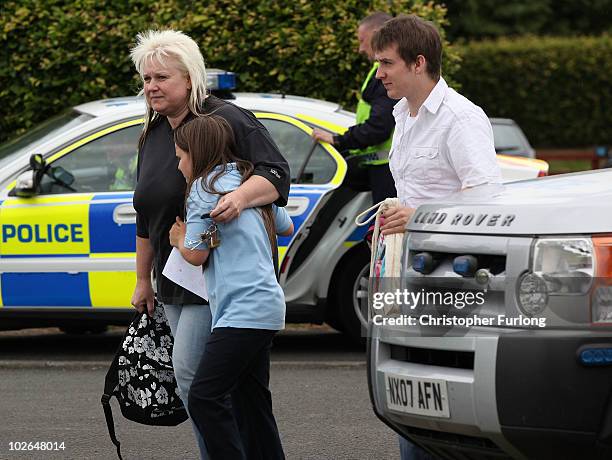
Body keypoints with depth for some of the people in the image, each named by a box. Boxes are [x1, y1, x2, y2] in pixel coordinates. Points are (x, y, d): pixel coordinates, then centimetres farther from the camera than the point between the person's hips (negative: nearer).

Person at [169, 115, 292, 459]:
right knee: (251, 403, 13)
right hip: (265, 306, 10)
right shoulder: (250, 182, 19)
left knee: (204, 398, -15)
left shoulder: (206, 186, -7)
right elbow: (287, 227, 32)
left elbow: (197, 254, -7)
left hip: (243, 311, -10)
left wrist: (179, 238, 13)